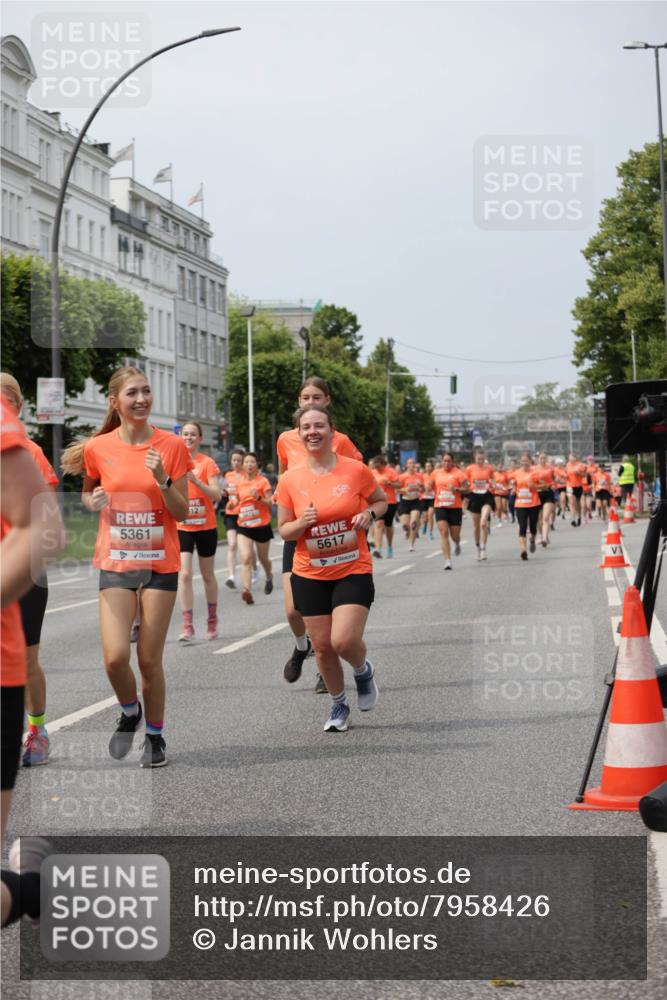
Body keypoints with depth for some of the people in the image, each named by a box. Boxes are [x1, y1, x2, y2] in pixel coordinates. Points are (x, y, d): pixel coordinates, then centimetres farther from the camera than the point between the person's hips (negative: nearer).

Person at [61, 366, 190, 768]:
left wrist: (162, 480, -18)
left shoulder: (172, 445, -4)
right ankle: (130, 712, 21)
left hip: (160, 564, -1)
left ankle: (155, 735, 22)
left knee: (150, 658, 1)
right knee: (115, 657, -11)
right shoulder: (97, 448, -1)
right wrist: (93, 501, -5)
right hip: (115, 563, 1)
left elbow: (182, 513, -2)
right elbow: (87, 492, 18)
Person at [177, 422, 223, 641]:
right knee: (184, 574, -11)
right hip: (182, 527, 2)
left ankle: (212, 621, 27)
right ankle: (187, 626, -12)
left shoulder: (208, 463, -5)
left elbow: (217, 494, -14)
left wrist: (197, 481, -26)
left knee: (208, 575, 11)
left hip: (205, 526, -1)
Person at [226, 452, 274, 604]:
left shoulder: (263, 481, -5)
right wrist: (234, 504, -1)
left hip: (262, 525, -2)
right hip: (243, 526, 2)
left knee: (263, 559, 16)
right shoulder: (239, 482, 5)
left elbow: (270, 504, -6)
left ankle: (269, 577, 48)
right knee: (245, 558, -18)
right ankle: (247, 590, -28)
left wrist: (258, 497, -23)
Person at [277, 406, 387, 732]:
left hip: (354, 571, -2)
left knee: (344, 641, -17)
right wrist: (301, 523, -18)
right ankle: (339, 705, 31)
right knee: (322, 647, 7)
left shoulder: (355, 470, -7)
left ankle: (363, 671, 19)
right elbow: (284, 530, 4)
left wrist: (369, 515, -12)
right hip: (309, 574, 2)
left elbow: (381, 500, 10)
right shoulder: (290, 480, -3)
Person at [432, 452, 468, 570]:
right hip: (440, 507, 2)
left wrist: (456, 489, -21)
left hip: (455, 507, -2)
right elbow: (432, 486, 24)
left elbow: (467, 488, -7)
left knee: (455, 535, 6)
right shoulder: (437, 473, 7)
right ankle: (447, 561, -12)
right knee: (444, 533, -12)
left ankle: (457, 544, 45)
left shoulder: (458, 473, -5)